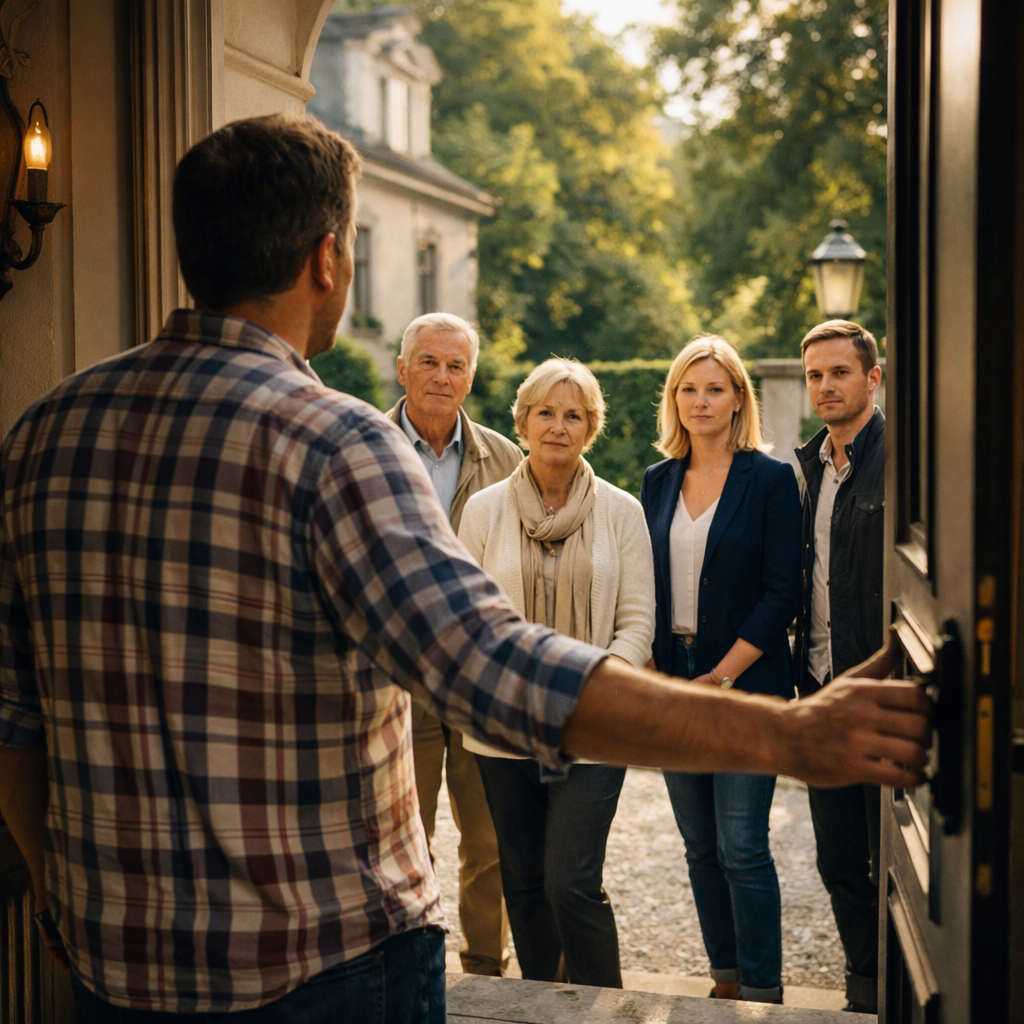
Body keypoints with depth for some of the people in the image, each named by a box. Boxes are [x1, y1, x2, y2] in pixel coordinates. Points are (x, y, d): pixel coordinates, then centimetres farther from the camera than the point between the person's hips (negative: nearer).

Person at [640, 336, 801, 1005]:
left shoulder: (771, 479, -4)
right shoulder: (659, 482, 11)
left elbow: (782, 592, -8)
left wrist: (723, 676, -13)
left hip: (746, 682, -5)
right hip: (673, 685, 5)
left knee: (742, 846, -6)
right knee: (700, 846, 10)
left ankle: (762, 994, 7)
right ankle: (726, 979, 23)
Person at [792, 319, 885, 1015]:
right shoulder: (815, 465, 13)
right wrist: (808, 679, 13)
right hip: (825, 696, 7)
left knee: (893, 868, 3)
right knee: (840, 862, 15)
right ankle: (865, 990, 30)